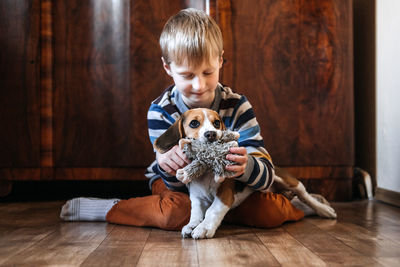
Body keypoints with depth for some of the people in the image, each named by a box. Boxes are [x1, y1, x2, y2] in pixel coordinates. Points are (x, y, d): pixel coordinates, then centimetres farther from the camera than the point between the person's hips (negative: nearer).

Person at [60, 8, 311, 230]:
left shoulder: (237, 106, -21)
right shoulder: (161, 111, -21)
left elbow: (267, 175, -28)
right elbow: (178, 186, -24)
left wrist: (245, 166, -53)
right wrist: (168, 164, -49)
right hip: (178, 186, -1)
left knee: (269, 213, -23)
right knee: (178, 214, -34)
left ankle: (293, 206, 13)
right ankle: (109, 208, -12)